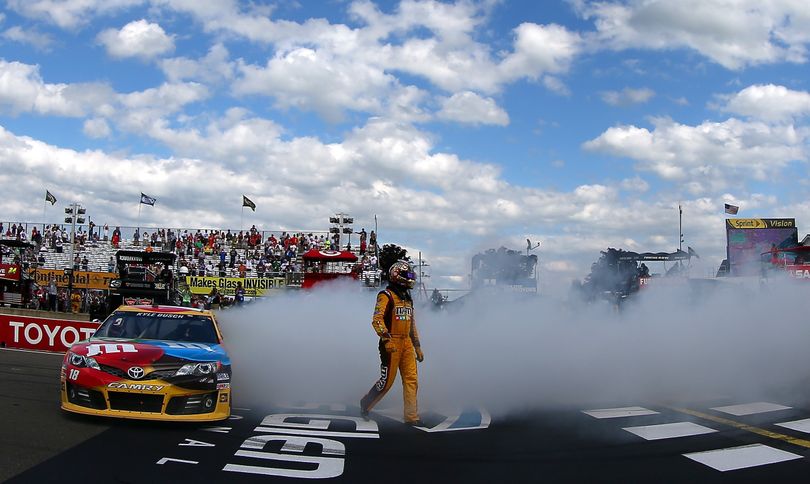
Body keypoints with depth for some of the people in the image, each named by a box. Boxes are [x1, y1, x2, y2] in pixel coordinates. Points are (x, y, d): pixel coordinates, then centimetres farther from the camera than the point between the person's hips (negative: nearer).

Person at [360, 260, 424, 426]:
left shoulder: (407, 298, 19)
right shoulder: (386, 296, -7)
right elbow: (377, 320, -17)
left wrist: (417, 347, 21)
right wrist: (386, 339, -26)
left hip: (406, 343, 7)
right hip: (391, 343, -7)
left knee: (411, 380, 1)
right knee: (387, 381, -2)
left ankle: (411, 416, 5)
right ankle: (366, 404, 21)